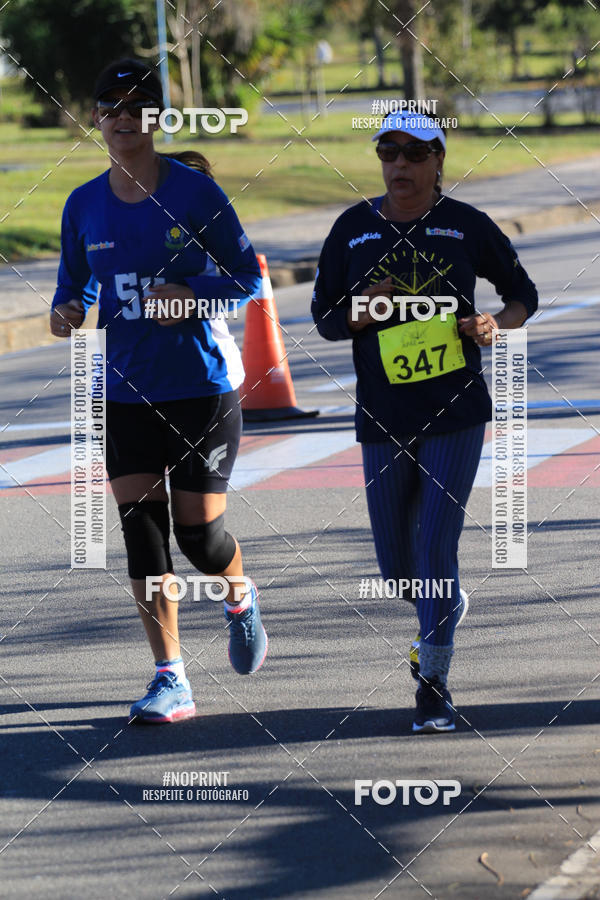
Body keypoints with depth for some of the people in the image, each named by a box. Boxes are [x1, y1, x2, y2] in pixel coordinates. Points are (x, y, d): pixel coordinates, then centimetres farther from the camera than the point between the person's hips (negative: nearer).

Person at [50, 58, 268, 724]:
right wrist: (65, 311, -5)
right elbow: (74, 282, 17)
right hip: (124, 389, 3)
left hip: (202, 385, -3)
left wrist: (191, 293, -20)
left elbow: (248, 277, -3)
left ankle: (241, 600, 34)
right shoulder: (84, 205, 4)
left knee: (199, 529, -2)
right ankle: (170, 680, -2)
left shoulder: (194, 190, -6)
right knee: (141, 530, -6)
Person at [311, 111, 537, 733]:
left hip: (456, 413, -3)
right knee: (396, 563, 10)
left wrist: (496, 324, -10)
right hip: (382, 419, 3)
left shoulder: (467, 225, 0)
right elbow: (324, 319, 8)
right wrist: (365, 312, -14)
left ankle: (433, 684, -1)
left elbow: (522, 293, 11)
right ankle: (444, 610, 44)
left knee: (435, 549, -11)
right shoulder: (353, 229, 4)